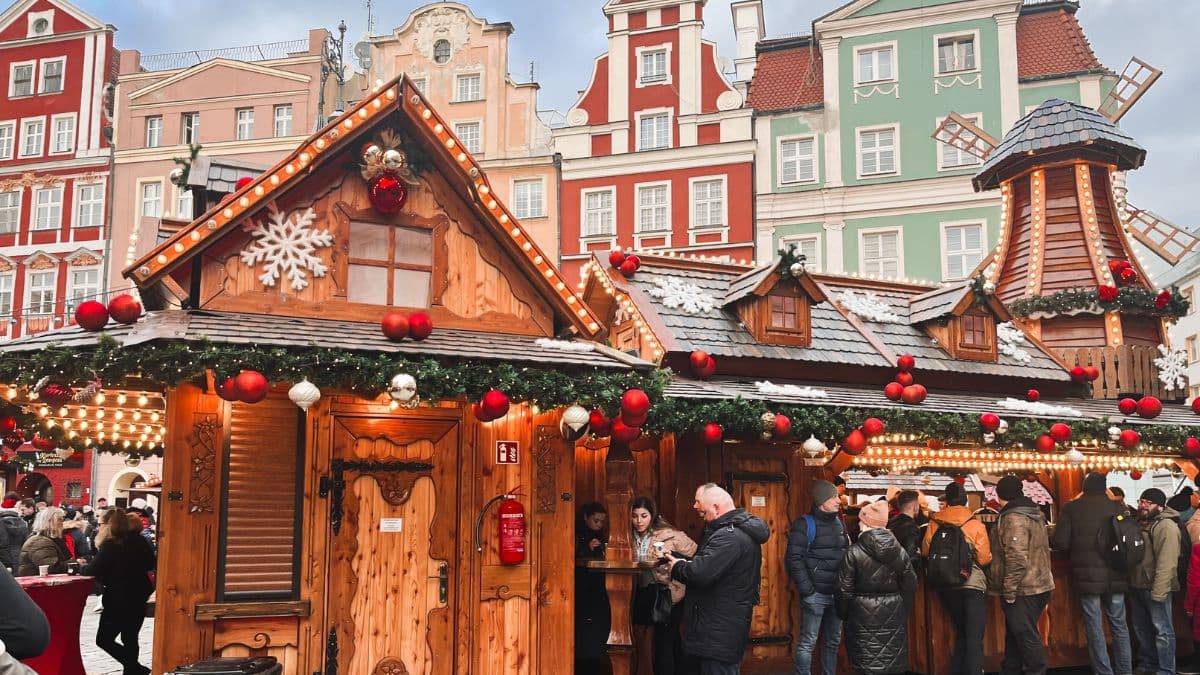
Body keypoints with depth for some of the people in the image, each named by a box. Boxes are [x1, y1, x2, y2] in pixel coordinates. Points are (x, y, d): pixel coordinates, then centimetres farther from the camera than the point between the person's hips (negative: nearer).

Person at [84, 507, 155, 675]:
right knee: (130, 639, 17)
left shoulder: (111, 545, -15)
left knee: (104, 639, 3)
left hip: (119, 600, -7)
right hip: (139, 597, 7)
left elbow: (93, 571, -18)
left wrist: (81, 567, 1)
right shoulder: (138, 539, 4)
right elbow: (150, 564, 15)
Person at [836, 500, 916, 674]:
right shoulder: (900, 551, 1)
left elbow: (844, 589, -7)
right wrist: (903, 611, 19)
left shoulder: (854, 552, -10)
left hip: (864, 615, -3)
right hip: (893, 614, 4)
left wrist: (843, 614, 8)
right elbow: (910, 585, 7)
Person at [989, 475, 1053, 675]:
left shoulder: (1013, 518, -18)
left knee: (1026, 636, -1)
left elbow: (1016, 559, -25)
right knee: (1015, 634, 19)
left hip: (1022, 590, -10)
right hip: (1039, 585, 10)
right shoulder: (1034, 515, 13)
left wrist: (1009, 591, -18)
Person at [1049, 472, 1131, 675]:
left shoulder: (1071, 508, -6)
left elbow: (1060, 543, -10)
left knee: (1095, 627, 3)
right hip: (1114, 576, 3)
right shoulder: (1117, 507, 0)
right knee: (1119, 625, 14)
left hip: (1087, 575, -3)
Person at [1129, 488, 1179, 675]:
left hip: (1154, 588, -9)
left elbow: (1166, 562, -21)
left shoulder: (1166, 526, -13)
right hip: (1137, 586, 9)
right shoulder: (1140, 523, 14)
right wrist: (1131, 582, 9)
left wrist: (1158, 591, -25)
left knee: (1162, 630, -1)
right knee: (1142, 629, 17)